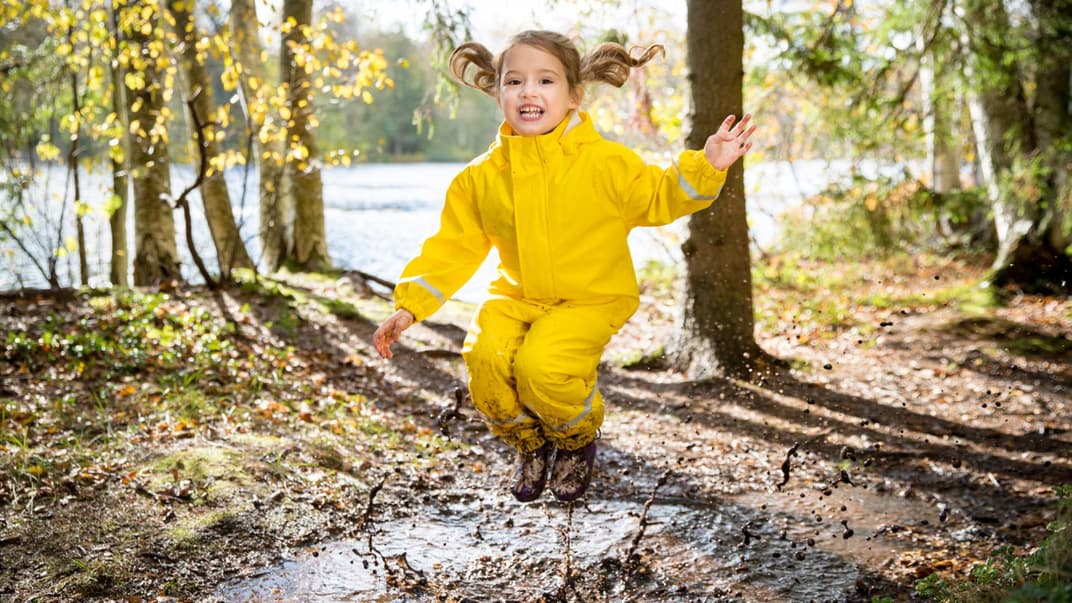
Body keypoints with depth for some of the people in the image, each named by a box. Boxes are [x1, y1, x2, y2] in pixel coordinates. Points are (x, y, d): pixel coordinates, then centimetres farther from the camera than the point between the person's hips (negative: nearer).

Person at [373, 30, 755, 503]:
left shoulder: (605, 162, -9)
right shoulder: (480, 177, -1)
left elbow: (659, 200, 1)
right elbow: (452, 247, 4)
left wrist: (706, 166, -16)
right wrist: (409, 305, -3)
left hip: (591, 299, -3)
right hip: (517, 297, 4)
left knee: (540, 367, -29)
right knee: (484, 355, -26)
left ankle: (578, 441, 9)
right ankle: (530, 445, 9)